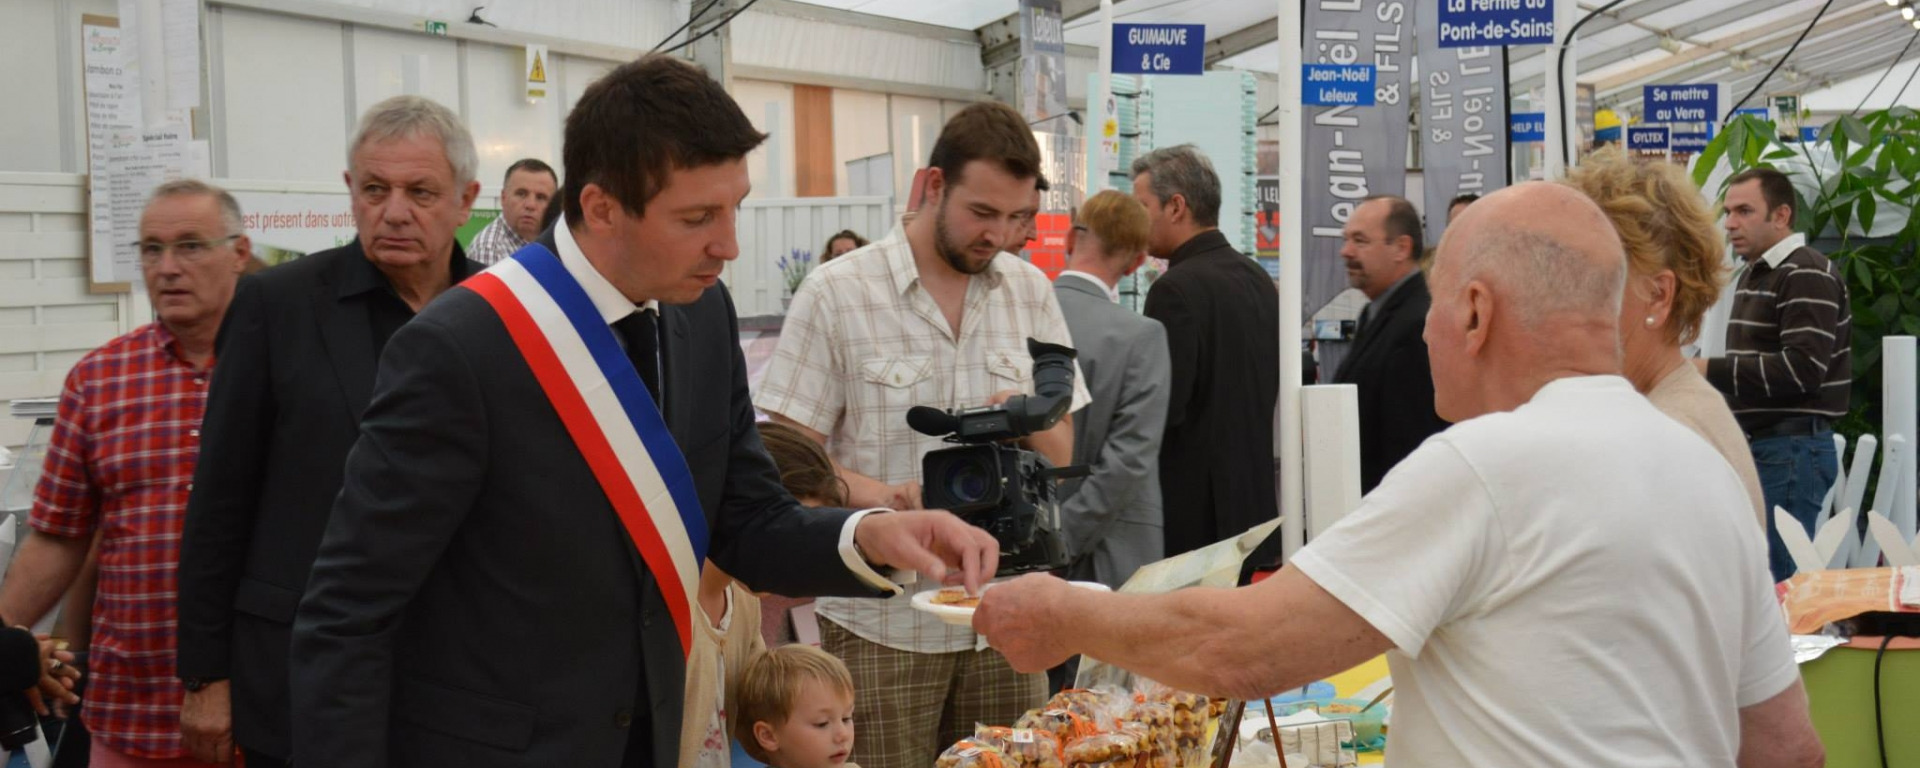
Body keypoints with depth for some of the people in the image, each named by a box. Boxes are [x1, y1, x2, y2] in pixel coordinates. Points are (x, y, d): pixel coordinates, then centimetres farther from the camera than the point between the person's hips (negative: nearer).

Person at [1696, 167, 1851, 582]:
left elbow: (1802, 370, -22)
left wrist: (1710, 370, -20)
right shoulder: (1754, 275, 19)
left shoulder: (1807, 276, -12)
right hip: (1757, 446, 10)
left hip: (1792, 449, -10)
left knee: (1775, 586, -9)